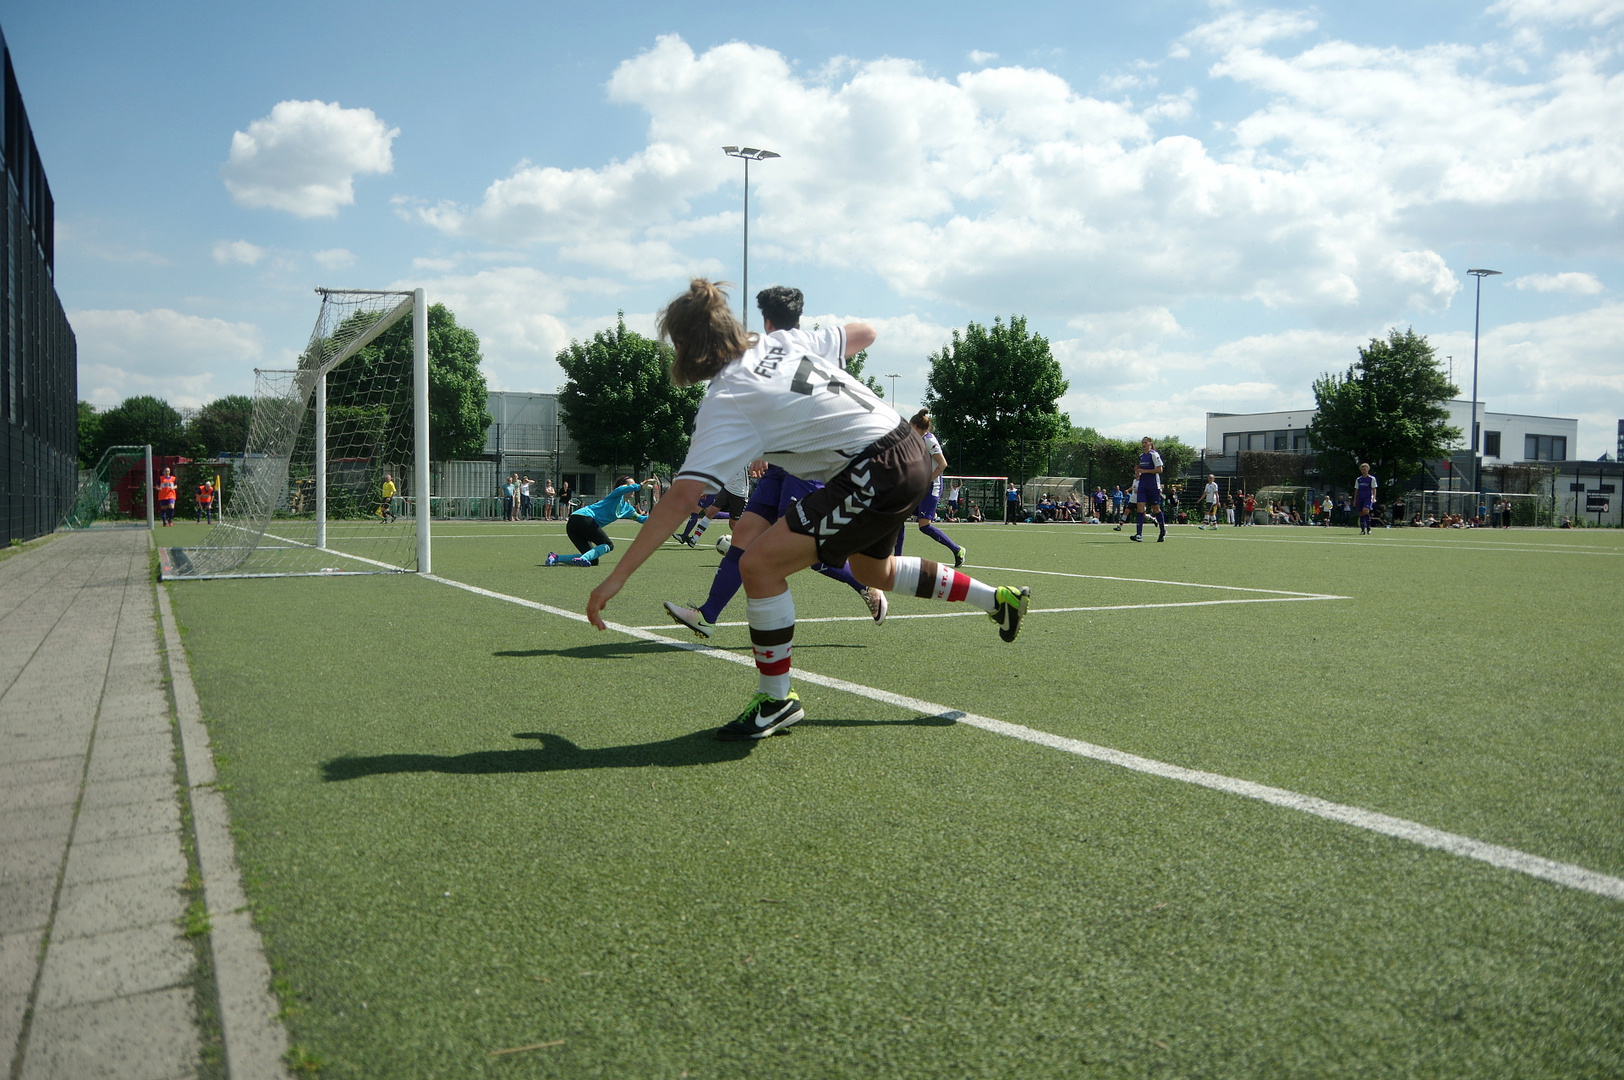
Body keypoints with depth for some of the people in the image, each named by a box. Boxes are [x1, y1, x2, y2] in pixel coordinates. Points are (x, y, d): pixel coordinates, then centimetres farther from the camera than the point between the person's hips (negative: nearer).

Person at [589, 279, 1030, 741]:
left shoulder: (726, 403, -15)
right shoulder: (777, 342, 7)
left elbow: (680, 498, -22)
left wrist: (617, 577, -20)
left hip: (876, 475, -10)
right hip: (908, 449, 10)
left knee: (760, 563, -12)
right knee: (873, 570, 32)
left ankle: (776, 700, 2)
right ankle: (1000, 599, 45)